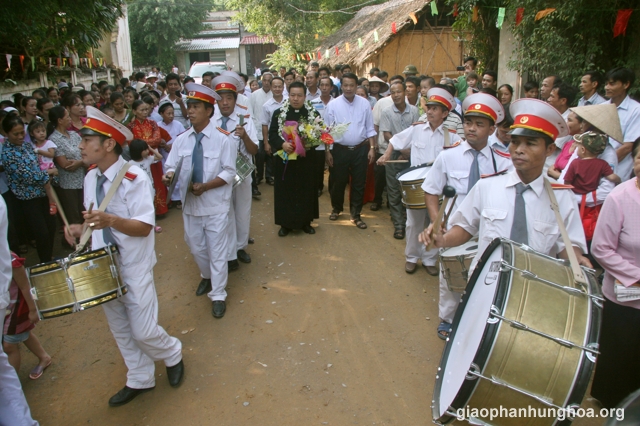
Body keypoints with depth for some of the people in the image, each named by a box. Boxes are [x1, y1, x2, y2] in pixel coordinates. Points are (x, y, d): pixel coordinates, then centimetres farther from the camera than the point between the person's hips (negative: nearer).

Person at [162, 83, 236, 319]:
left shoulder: (222, 140, -11)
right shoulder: (181, 140, -1)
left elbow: (229, 173, -11)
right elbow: (171, 165, 1)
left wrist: (205, 186, -22)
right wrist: (170, 174, -23)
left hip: (215, 205, -4)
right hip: (190, 204, 4)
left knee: (217, 250, 4)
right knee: (196, 247, 20)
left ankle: (218, 295, 18)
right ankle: (207, 277, 48)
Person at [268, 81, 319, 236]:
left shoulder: (313, 113, 2)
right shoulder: (278, 113, 0)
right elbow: (272, 134, -2)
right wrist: (282, 144, -21)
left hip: (306, 161, 1)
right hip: (284, 160, -1)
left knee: (306, 190, 9)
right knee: (285, 191, 5)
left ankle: (306, 222, 23)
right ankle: (286, 223, 17)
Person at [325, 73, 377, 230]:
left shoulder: (364, 103, 0)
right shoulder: (333, 105, -5)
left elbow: (370, 129, 4)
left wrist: (372, 148, -1)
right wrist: (327, 151, -4)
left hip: (360, 149, 1)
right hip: (340, 150, -1)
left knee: (359, 183, 8)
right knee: (339, 182, 13)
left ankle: (356, 215, 22)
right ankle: (336, 209, 36)